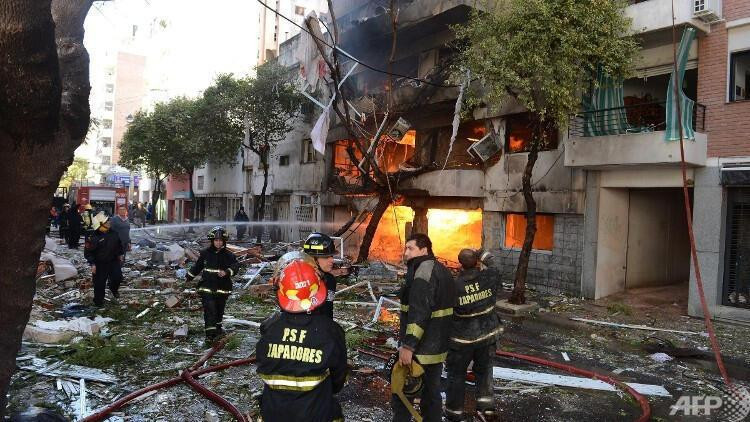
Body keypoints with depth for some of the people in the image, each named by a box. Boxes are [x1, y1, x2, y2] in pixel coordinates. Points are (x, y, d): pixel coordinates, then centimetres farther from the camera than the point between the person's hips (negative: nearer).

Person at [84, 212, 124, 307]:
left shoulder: (113, 233, 0)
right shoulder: (94, 238, -18)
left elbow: (119, 244, 17)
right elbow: (87, 252, -13)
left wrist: (120, 254, 17)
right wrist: (92, 264, -16)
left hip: (113, 261, 5)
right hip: (100, 264, -5)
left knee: (118, 277, 0)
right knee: (99, 283, 4)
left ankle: (113, 289, 34)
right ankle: (98, 301, 22)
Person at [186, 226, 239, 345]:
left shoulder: (228, 255, -4)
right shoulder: (205, 253, 2)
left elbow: (235, 266, -18)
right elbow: (198, 266, 17)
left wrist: (227, 272, -36)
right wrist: (190, 276, 25)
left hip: (222, 288, 1)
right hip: (207, 287, -1)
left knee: (219, 310, 16)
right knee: (209, 309, -11)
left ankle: (217, 328, 39)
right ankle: (210, 334, -11)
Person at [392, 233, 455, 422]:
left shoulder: (423, 271, -18)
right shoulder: (441, 270, 14)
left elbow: (418, 313, -26)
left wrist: (408, 345, -27)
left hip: (420, 350, -9)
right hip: (439, 348, 9)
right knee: (431, 390, 18)